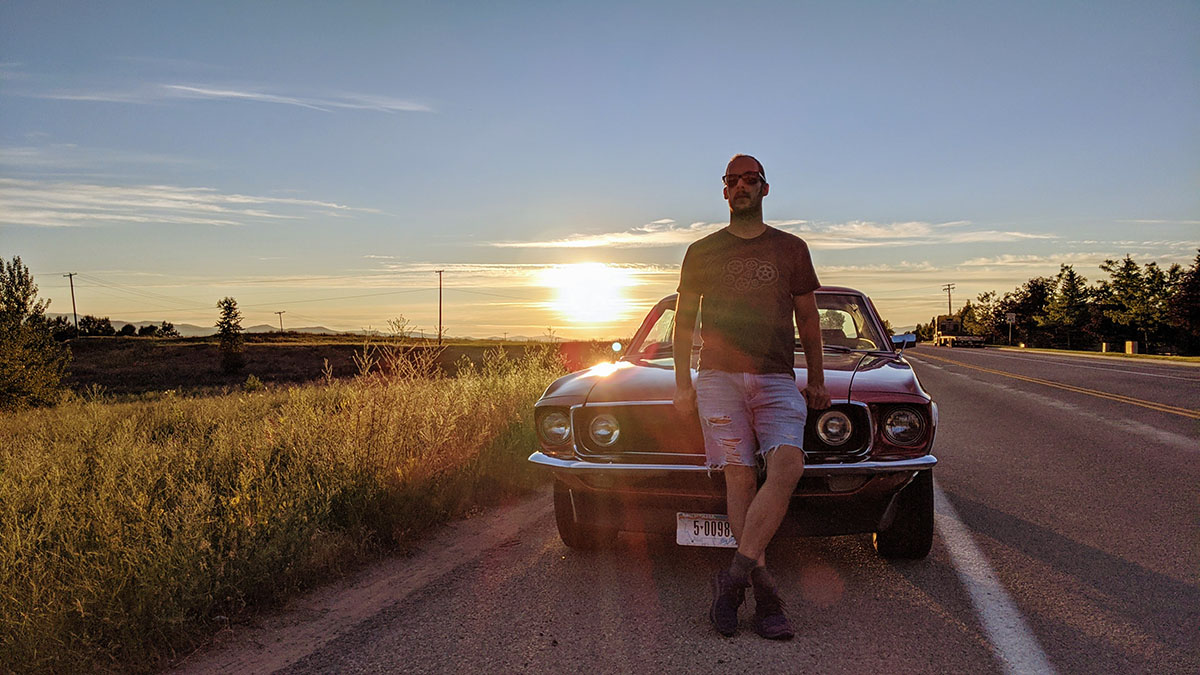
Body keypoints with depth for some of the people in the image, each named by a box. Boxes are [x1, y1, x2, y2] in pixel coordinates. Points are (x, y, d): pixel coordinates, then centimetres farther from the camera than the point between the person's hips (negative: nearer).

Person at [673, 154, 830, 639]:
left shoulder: (791, 249, 15)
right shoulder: (702, 252, 13)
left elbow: (808, 317, 19)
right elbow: (683, 320, 14)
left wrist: (816, 380, 15)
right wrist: (682, 385, 7)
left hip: (777, 379, 0)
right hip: (718, 377, 0)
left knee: (787, 464, -22)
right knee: (740, 477, -7)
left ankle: (736, 576, -16)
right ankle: (764, 595, -2)